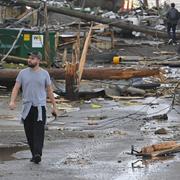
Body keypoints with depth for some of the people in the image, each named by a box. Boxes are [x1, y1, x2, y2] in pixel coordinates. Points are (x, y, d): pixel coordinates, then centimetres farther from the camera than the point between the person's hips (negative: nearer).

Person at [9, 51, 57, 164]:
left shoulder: (44, 74, 5)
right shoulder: (23, 73, 7)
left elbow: (49, 91, 11)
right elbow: (16, 88, 3)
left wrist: (54, 106, 11)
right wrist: (12, 101, -13)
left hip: (40, 107, -2)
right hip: (27, 107, 3)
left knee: (39, 131, -14)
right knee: (29, 133, 4)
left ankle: (38, 155, -24)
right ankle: (34, 154, 15)